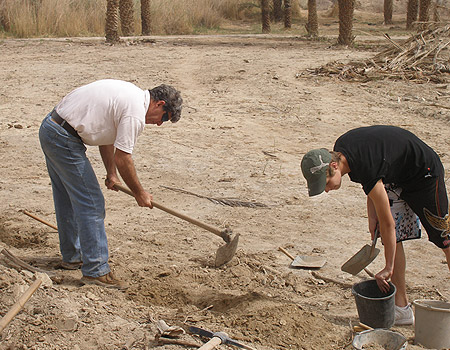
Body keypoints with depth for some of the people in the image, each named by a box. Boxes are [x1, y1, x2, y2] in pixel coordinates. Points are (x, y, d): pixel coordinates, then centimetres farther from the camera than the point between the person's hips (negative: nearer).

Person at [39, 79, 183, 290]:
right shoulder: (136, 113, -17)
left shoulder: (131, 94, 13)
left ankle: (72, 257, 36)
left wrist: (111, 174, 20)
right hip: (65, 141, -11)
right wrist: (139, 194, -2)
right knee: (91, 204, -5)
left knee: (68, 199, 21)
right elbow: (122, 158, -15)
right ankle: (95, 270, 0)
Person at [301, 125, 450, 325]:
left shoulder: (367, 169, -38)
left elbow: (388, 224, -31)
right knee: (393, 239, 0)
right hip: (395, 177, 8)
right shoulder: (339, 149, -14)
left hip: (424, 172, -8)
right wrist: (372, 214, -2)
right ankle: (401, 308, 3)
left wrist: (388, 268, -23)